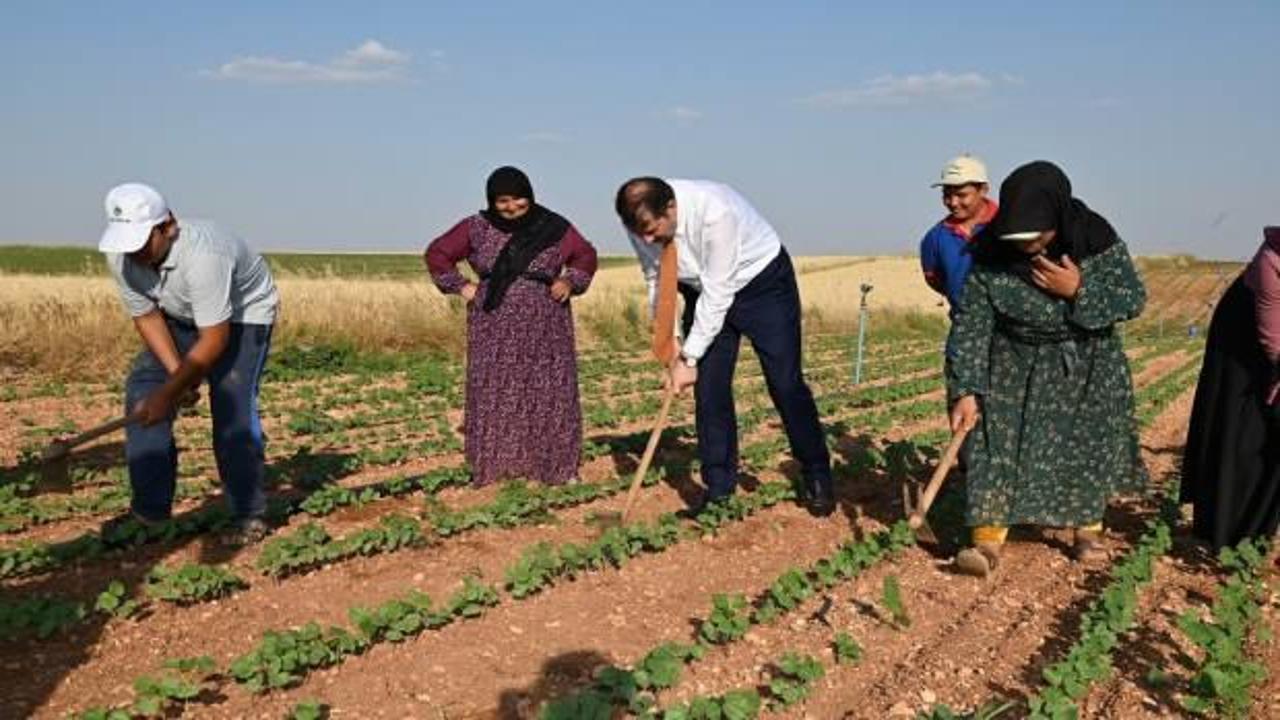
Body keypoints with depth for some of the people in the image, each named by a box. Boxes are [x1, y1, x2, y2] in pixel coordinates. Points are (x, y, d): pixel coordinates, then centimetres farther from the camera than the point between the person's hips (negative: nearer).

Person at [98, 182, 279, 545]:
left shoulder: (202, 255, -40)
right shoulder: (121, 256, -20)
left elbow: (214, 340, -35)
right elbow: (146, 317, -8)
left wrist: (169, 393, -32)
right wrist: (178, 376, -18)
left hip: (243, 313, -6)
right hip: (181, 316, 7)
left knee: (232, 407, -21)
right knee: (142, 389, -6)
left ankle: (249, 515, -7)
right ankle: (150, 510, 3)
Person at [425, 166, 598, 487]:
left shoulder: (554, 228, -1)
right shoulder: (477, 229, 0)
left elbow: (585, 255, 12)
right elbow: (437, 253, 10)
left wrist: (570, 282, -5)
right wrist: (461, 285, 0)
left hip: (545, 328, 0)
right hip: (494, 329, 0)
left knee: (551, 393, 2)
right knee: (492, 394, 2)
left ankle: (558, 465, 11)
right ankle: (492, 465, 11)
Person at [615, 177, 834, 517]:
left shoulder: (714, 211, -37)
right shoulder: (639, 223, -20)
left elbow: (717, 293, -31)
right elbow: (656, 280, -6)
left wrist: (690, 358, -25)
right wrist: (670, 347, -13)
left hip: (763, 281, -5)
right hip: (704, 290, 5)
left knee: (785, 384, -2)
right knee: (708, 389, -2)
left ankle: (816, 477, 16)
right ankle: (718, 488, 9)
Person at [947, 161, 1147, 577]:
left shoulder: (1096, 239, -20)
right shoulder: (990, 254, -21)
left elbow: (1134, 300, -13)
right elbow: (971, 325, -19)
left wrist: (1079, 291, -30)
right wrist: (966, 391, -24)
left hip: (1086, 363, 1)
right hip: (1016, 364, -1)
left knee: (1089, 444, 7)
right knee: (998, 440, -12)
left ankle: (1088, 528, 29)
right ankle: (988, 541, -11)